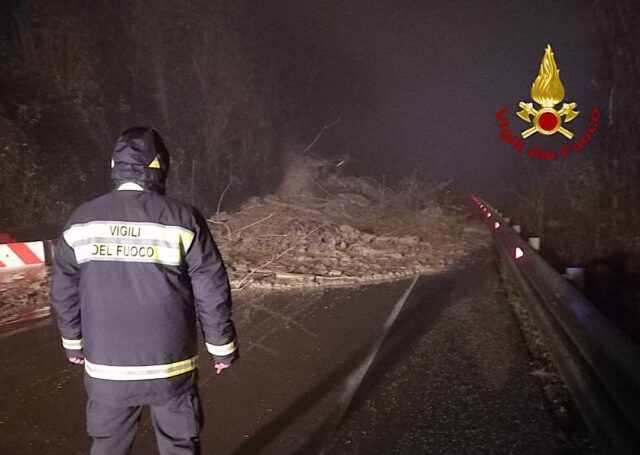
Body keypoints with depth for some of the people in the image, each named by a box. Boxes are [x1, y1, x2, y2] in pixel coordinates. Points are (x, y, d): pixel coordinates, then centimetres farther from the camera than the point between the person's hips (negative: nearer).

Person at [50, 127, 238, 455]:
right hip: (169, 364, -2)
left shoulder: (82, 220, -2)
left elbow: (64, 292, 5)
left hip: (106, 366, 3)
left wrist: (73, 342, 20)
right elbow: (211, 292, -9)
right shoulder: (182, 219, -12)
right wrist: (221, 347, 3)